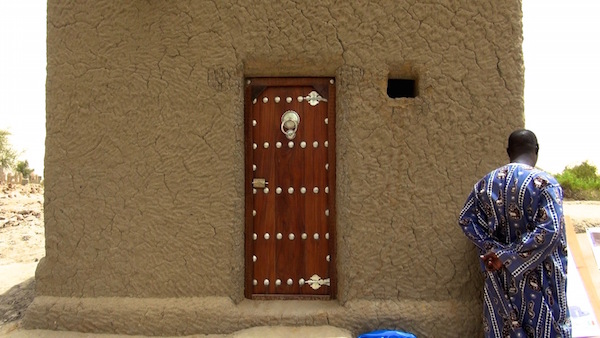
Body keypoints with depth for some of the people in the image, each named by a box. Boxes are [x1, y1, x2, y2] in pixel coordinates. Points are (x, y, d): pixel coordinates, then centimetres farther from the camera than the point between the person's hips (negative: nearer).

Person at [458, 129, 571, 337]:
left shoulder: (487, 183, 1)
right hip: (537, 279, -4)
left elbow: (465, 220, -1)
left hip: (499, 277, 4)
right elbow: (550, 231, -23)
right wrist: (507, 257, -19)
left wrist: (495, 249, -5)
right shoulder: (545, 183, -13)